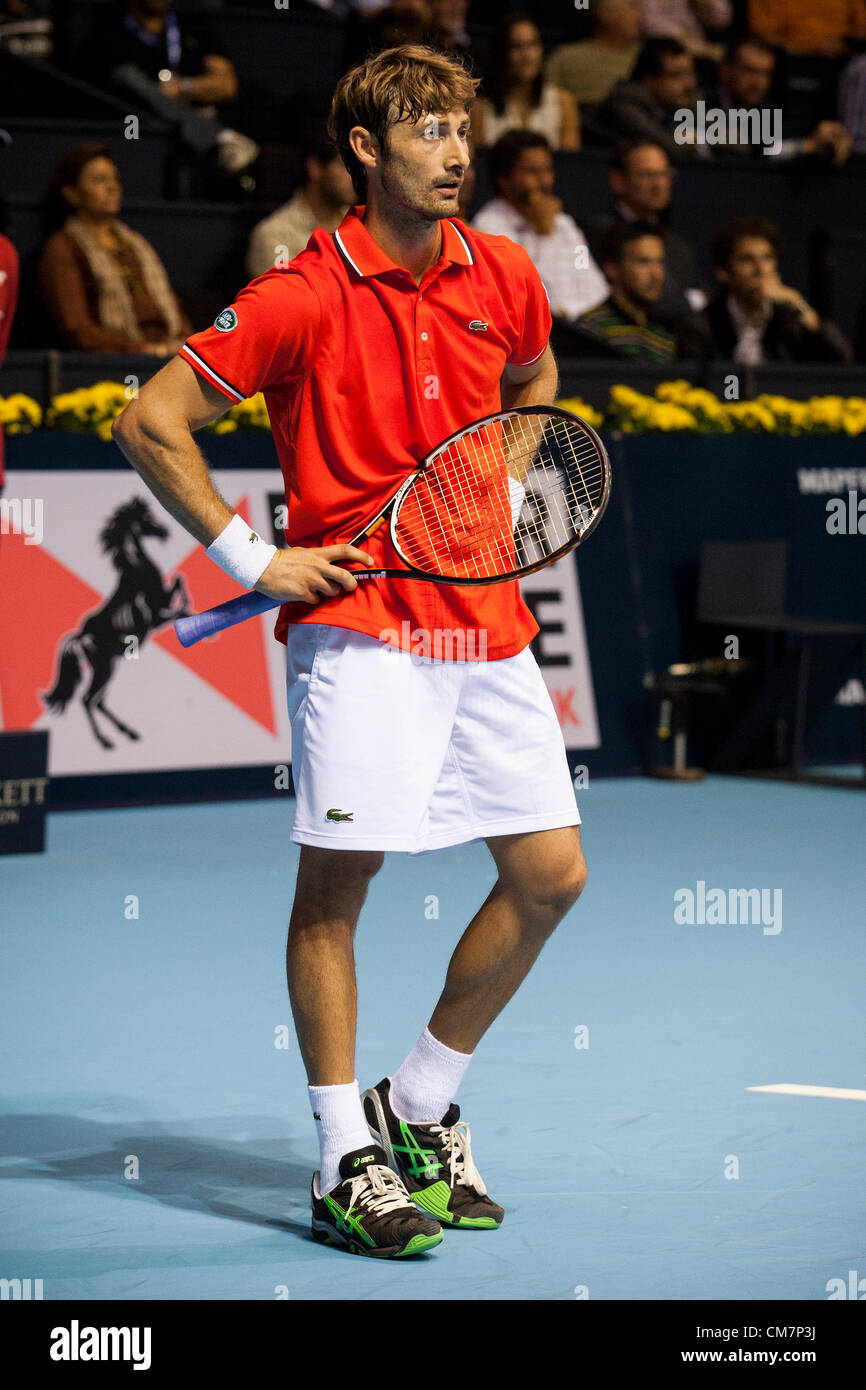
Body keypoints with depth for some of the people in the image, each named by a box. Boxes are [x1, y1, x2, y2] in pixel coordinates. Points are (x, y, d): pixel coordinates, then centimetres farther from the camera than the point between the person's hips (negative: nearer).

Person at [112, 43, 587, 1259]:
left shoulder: (505, 278, 6)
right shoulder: (302, 297, -10)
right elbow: (150, 423, -7)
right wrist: (252, 557, -9)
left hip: (486, 621, 6)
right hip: (357, 623, -6)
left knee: (550, 872, 4)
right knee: (338, 877, -5)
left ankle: (421, 1108, 21)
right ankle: (346, 1164, 5)